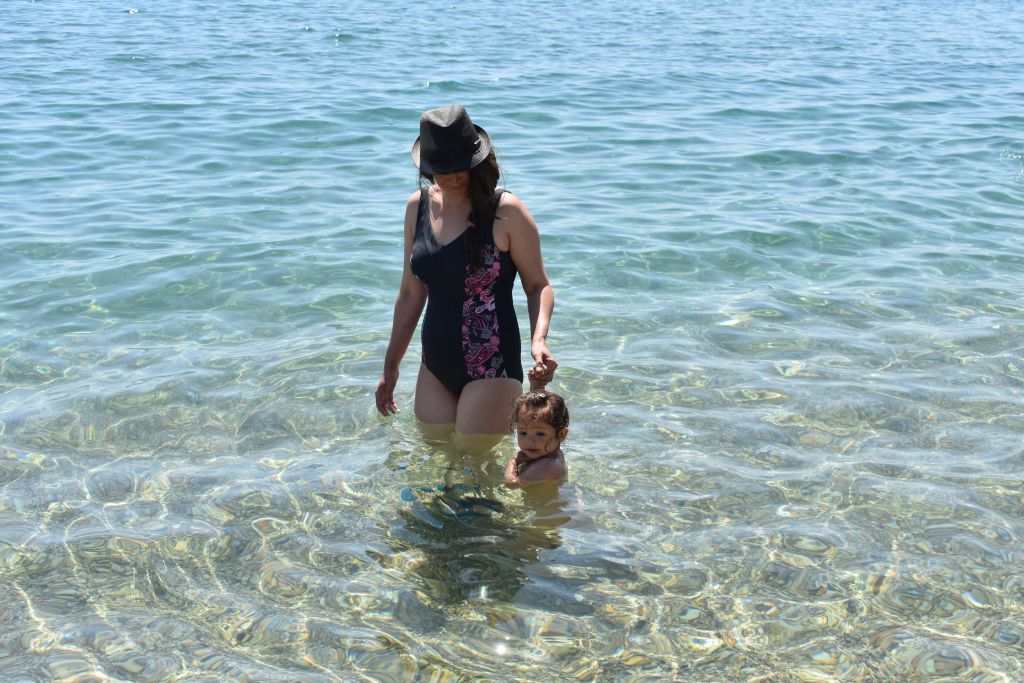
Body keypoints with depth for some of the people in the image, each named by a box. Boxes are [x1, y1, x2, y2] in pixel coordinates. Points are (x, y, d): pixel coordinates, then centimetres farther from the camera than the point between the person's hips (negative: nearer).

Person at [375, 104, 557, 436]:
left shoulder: (506, 212, -12)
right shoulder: (418, 207, 4)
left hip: (492, 368, -6)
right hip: (435, 368, 6)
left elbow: (538, 286, -5)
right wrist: (391, 366, 18)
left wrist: (539, 340, -24)